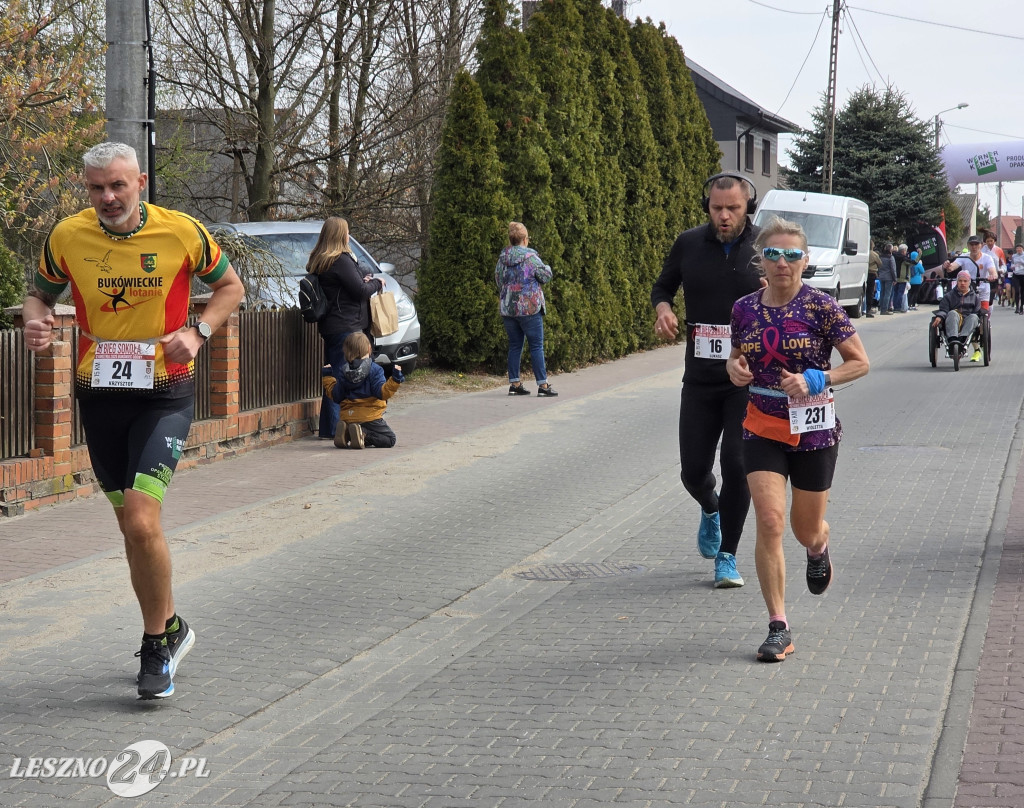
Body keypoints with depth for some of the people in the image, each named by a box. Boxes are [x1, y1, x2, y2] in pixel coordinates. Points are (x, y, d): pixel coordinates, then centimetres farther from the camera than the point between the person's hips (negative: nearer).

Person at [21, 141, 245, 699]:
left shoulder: (181, 232, -8)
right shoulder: (67, 237, -3)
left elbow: (230, 285, 7)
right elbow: (40, 292, 14)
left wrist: (197, 332, -9)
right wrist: (35, 321, -9)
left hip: (165, 394, -3)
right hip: (99, 395, 3)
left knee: (141, 522, -16)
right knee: (131, 524, 12)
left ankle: (156, 642, 3)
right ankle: (169, 628, 33)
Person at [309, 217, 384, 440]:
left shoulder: (318, 261, 14)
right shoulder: (342, 261, -15)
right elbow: (360, 291, -15)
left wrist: (364, 280, 6)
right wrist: (376, 283, 4)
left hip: (329, 327, 9)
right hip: (346, 327, -9)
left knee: (333, 376, 12)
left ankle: (328, 427, 15)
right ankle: (334, 428, -7)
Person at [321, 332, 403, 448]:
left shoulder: (343, 372, 4)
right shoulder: (374, 370, -7)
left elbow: (336, 397, 8)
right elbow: (381, 392, -16)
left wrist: (328, 378, 19)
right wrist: (395, 379, -18)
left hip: (347, 417, 5)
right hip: (369, 416, -5)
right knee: (390, 439, 6)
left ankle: (346, 433, -9)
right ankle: (363, 434, -20)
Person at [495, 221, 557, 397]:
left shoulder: (503, 258, 5)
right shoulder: (530, 257, -12)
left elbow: (498, 279, 14)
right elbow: (546, 276, -6)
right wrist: (547, 268, 15)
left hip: (507, 308, 5)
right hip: (529, 308, -5)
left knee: (515, 345, 12)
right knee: (537, 346, 0)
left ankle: (514, 384, 11)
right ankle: (543, 385, -2)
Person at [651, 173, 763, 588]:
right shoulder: (689, 244, 2)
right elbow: (662, 287, 17)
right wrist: (663, 309, -5)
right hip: (701, 378, 2)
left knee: (737, 463, -10)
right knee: (693, 470, 3)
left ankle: (727, 556, 6)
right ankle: (711, 509, 41)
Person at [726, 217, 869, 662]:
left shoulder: (820, 307, -10)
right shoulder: (745, 308, 0)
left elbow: (860, 362, -6)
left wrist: (816, 381, -20)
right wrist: (735, 368, -7)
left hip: (814, 429, -2)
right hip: (763, 429, 2)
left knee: (806, 529, 12)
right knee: (769, 523, -12)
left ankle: (819, 549, 53)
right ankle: (778, 628, -3)